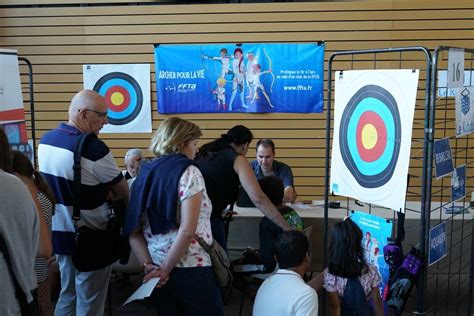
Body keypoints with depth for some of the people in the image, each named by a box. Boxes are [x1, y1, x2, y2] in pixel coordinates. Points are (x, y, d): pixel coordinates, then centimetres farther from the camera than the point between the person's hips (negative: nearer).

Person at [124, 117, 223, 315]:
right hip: (190, 268, -6)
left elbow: (133, 232, 4)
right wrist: (166, 268, -11)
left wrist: (148, 265, -3)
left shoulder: (145, 173, 9)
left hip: (157, 269, 7)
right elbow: (187, 231, -19)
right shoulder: (188, 172, -9)